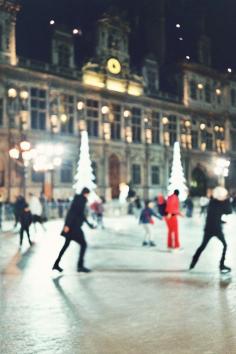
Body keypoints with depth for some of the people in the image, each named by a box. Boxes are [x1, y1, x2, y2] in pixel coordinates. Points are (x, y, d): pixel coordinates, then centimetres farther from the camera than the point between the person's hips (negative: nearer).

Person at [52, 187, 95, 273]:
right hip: (74, 226, -10)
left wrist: (89, 224, 24)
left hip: (71, 225, 10)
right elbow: (72, 212, -21)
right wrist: (68, 225, -26)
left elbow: (81, 214, 23)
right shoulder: (79, 200, -13)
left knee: (66, 245, 15)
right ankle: (80, 266, -4)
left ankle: (56, 264, 20)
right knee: (83, 244, -5)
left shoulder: (81, 200, 16)